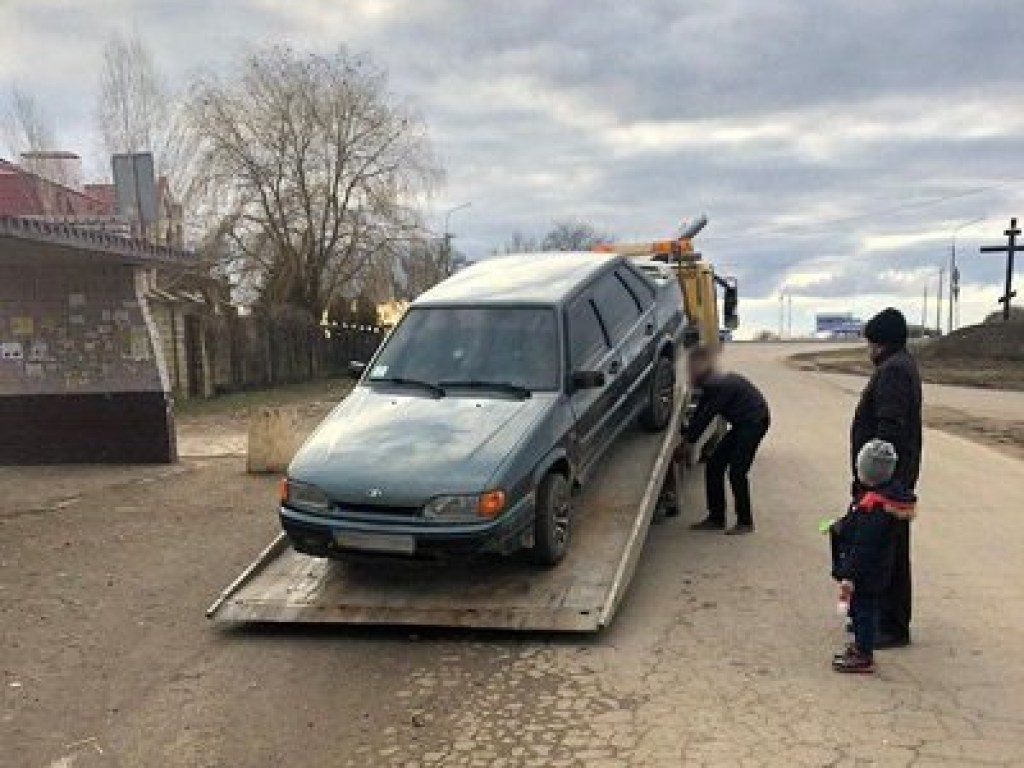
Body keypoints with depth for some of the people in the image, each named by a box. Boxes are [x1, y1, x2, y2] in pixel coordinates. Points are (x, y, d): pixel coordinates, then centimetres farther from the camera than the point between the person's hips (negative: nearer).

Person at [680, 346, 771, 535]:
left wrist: (689, 441, -16)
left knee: (736, 471, -12)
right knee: (714, 465, 6)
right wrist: (687, 437, 1)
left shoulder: (721, 385, -25)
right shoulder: (711, 384, 4)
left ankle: (745, 522, 2)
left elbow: (706, 415, -23)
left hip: (755, 421, -10)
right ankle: (716, 518, 13)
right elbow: (700, 414, 7)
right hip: (742, 424, 10)